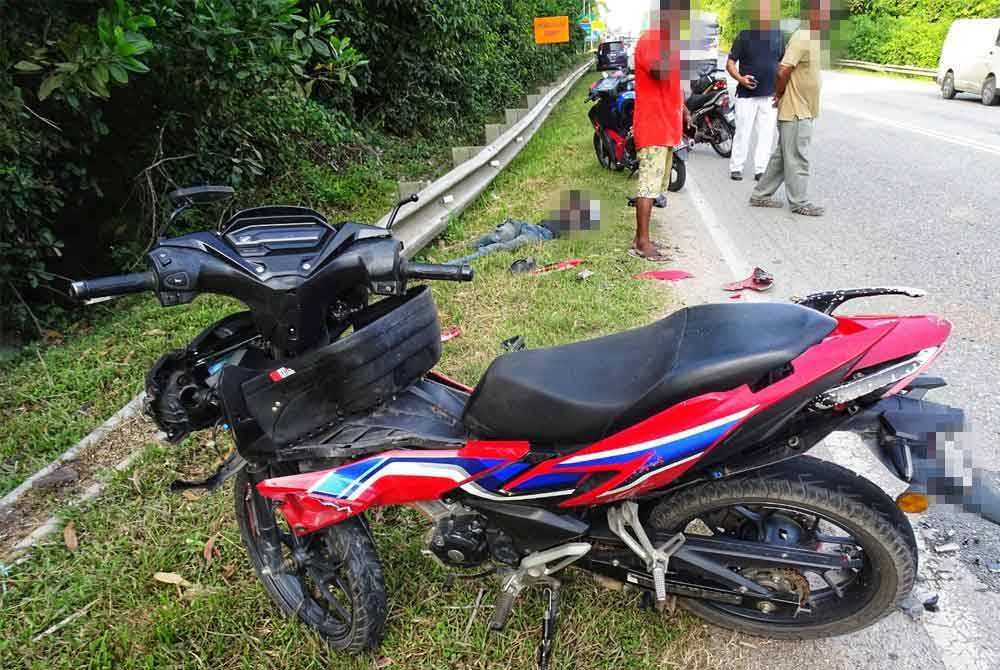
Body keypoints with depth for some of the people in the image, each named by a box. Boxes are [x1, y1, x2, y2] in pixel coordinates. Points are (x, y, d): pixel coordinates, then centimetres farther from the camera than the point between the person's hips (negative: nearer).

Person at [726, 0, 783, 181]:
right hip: (746, 94, -3)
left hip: (771, 95, 3)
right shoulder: (744, 35, -2)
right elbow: (730, 63, -3)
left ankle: (761, 169, 10)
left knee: (767, 134, 3)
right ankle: (736, 167, 10)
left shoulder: (778, 36, 7)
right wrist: (740, 78, -19)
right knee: (742, 132, 0)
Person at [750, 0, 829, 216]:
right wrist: (780, 95, -10)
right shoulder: (801, 39, -18)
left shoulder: (812, 39, 13)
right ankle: (800, 203, 8)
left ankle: (761, 195, 21)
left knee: (782, 156, 14)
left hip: (803, 111, 10)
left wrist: (781, 94, 13)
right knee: (797, 159, -1)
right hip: (796, 111, -10)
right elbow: (782, 72, -24)